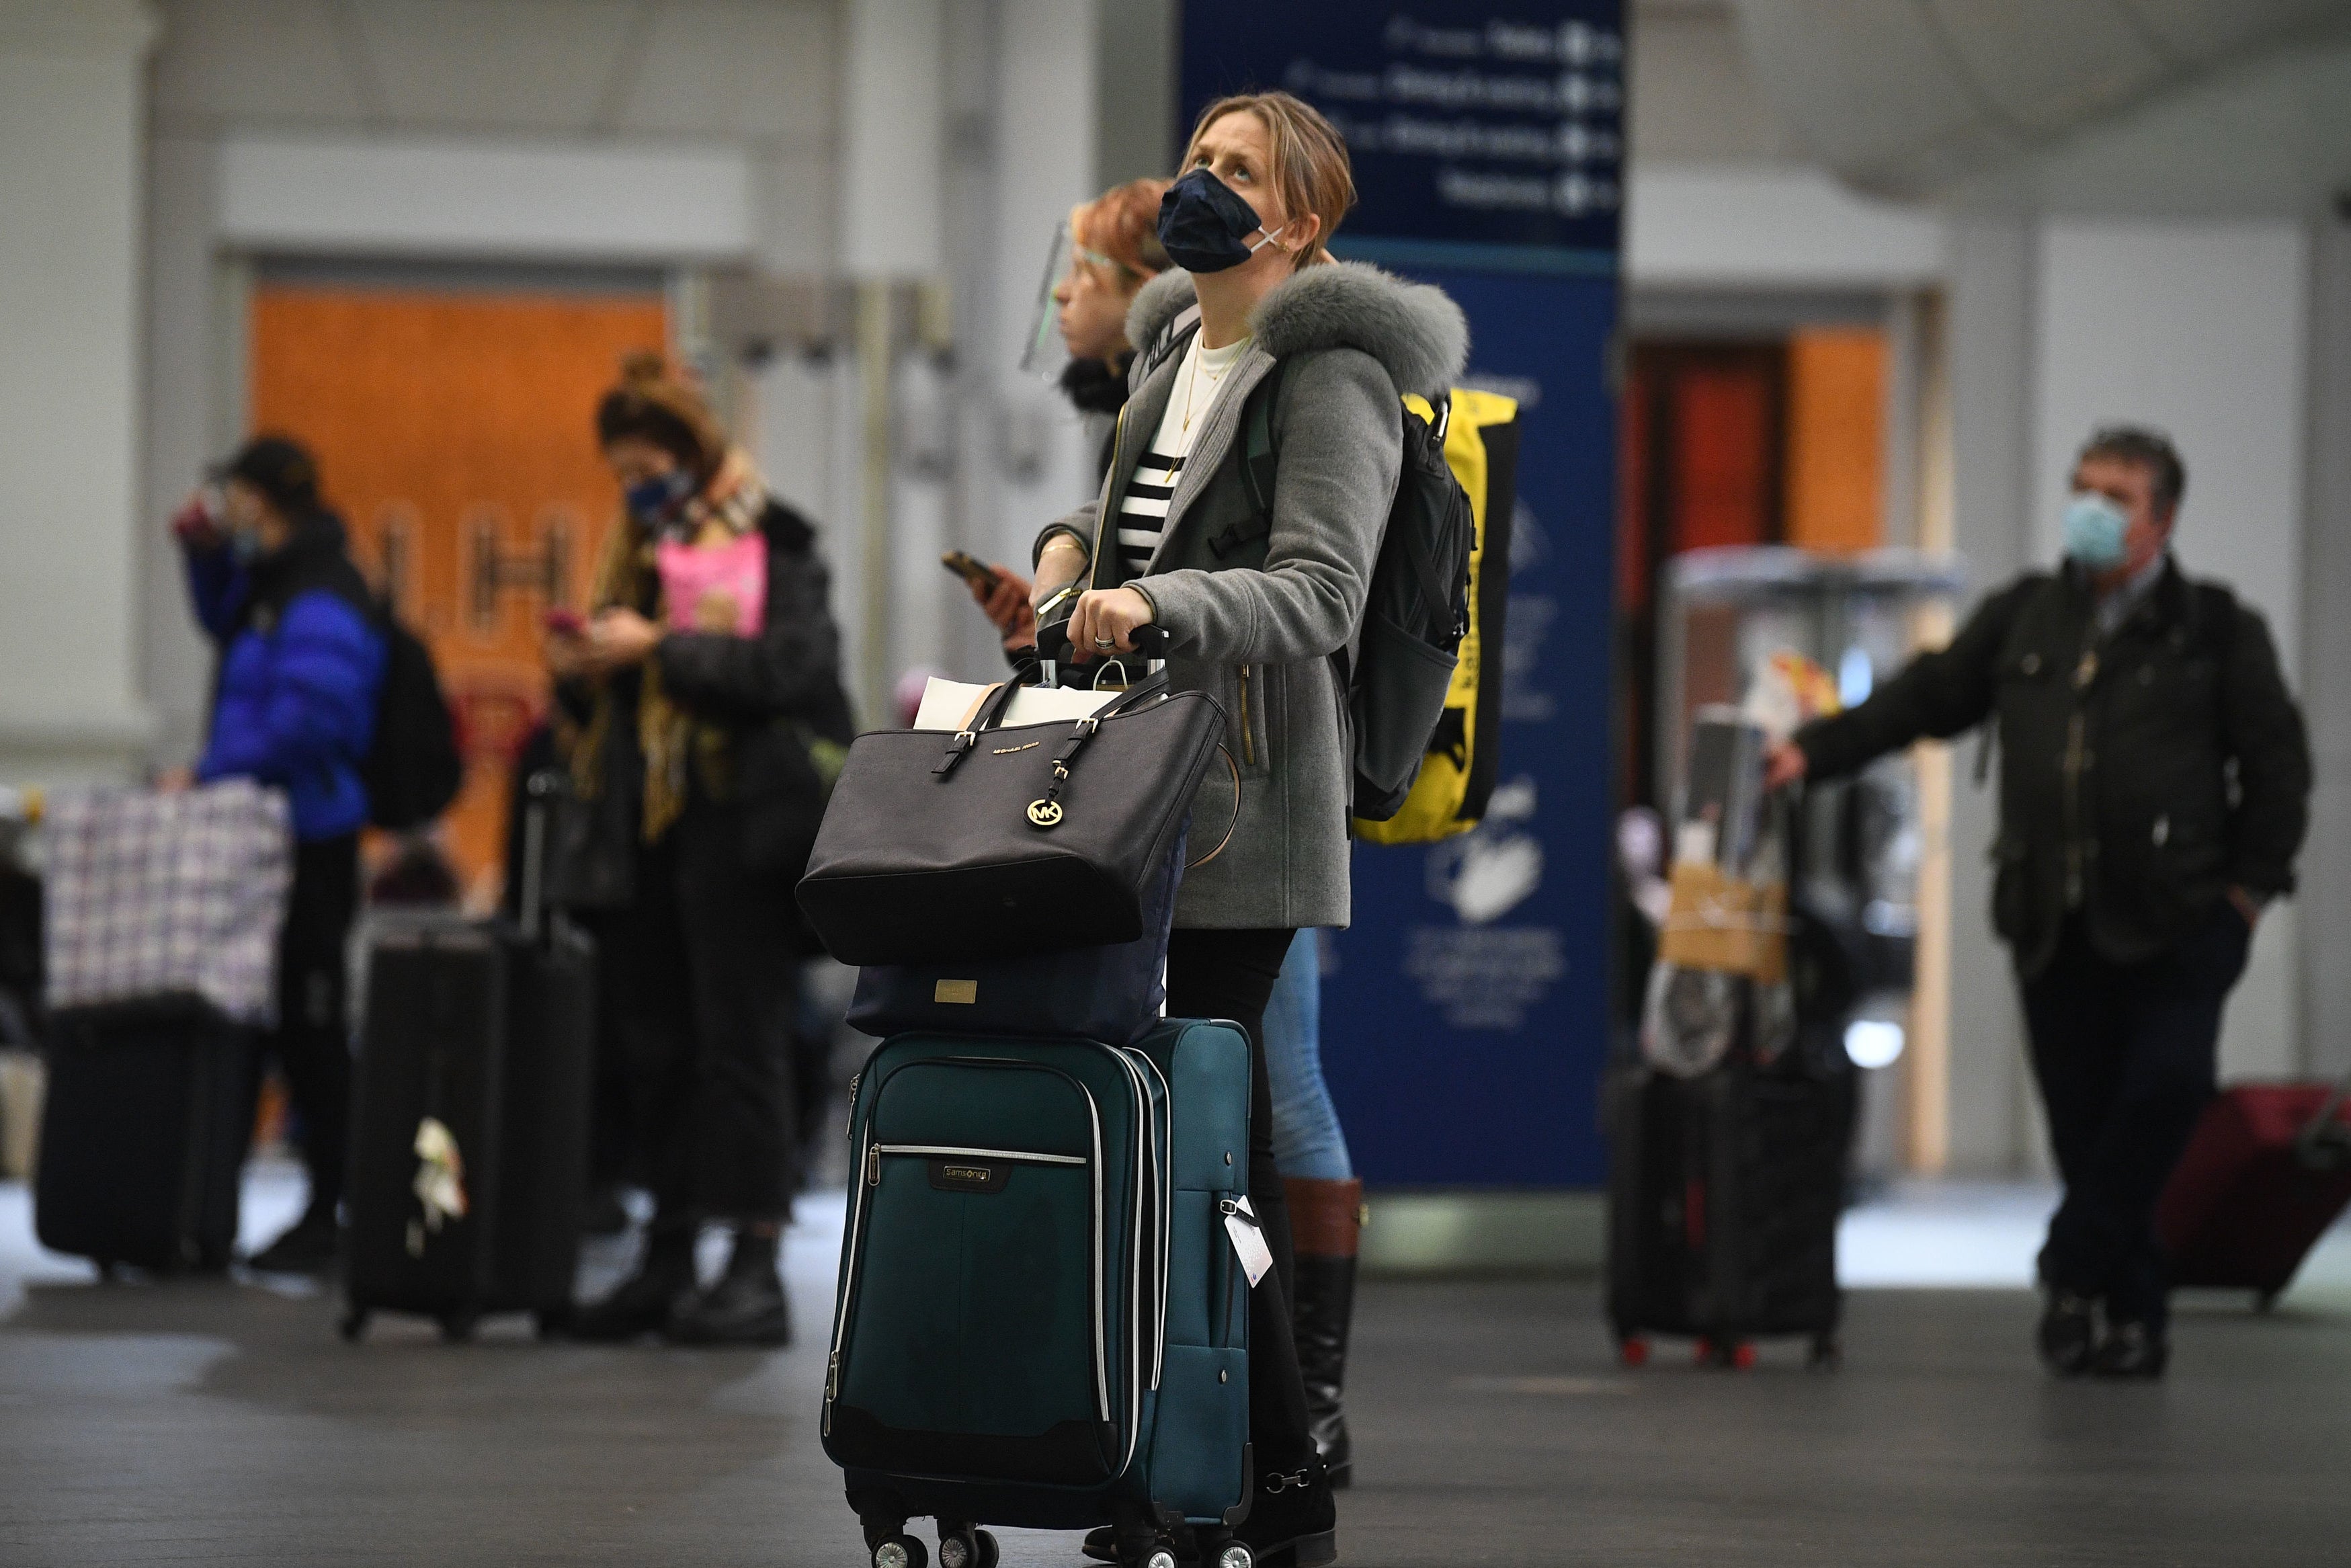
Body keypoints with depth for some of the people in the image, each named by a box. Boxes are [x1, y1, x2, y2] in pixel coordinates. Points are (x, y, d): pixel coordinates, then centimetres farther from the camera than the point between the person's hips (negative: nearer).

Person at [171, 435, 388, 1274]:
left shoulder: (322, 601, -18)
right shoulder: (269, 579, 13)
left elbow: (305, 724, -25)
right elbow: (221, 622, 33)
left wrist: (208, 775, -20)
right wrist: (206, 552, 15)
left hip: (311, 837, -10)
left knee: (307, 1026, -4)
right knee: (271, 1020, 11)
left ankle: (327, 1212, 2)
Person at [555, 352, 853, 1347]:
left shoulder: (771, 549, -4)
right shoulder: (634, 555, 18)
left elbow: (793, 668, -19)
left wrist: (659, 648, -20)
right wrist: (580, 675, 0)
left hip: (737, 826, -7)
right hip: (645, 829, 7)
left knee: (741, 1041, -8)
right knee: (657, 1046, 8)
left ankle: (757, 1265, -7)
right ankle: (668, 1261, 14)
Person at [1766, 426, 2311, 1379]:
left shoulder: (2217, 631, 4)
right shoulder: (2025, 617, 13)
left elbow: (2275, 764, 5)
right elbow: (1928, 699, 15)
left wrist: (2249, 884, -1)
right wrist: (1812, 753, 6)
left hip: (2176, 922, -3)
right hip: (2055, 926, 3)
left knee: (2164, 1089, -17)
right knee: (2081, 1117, 2)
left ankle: (2076, 1266, -1)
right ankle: (2133, 1314, 12)